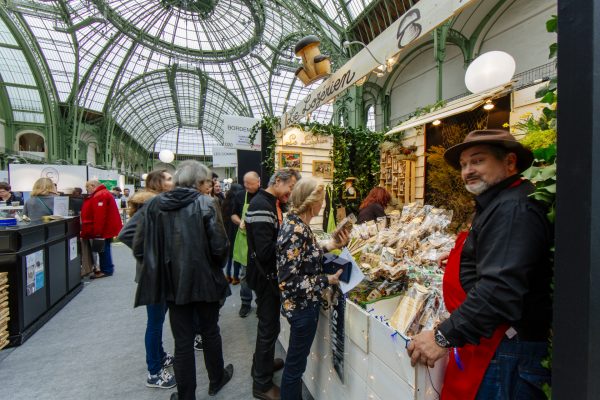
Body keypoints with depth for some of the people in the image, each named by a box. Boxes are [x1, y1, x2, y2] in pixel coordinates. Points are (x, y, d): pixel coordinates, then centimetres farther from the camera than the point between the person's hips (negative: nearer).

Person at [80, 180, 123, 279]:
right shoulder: (102, 194, 18)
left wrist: (97, 231, -24)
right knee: (104, 249, 16)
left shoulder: (100, 196, -19)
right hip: (105, 229, 11)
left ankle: (106, 270, 5)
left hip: (103, 230, -11)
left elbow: (100, 216, -25)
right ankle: (107, 268, 25)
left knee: (104, 249, -3)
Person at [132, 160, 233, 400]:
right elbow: (219, 246, -19)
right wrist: (216, 267, 2)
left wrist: (160, 264, 13)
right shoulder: (206, 204, -14)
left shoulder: (154, 205, -3)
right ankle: (216, 380, 44)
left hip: (172, 281, 2)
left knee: (182, 340, 17)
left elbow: (139, 248, -3)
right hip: (204, 280, -2)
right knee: (210, 332, 21)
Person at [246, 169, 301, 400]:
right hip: (265, 276, -10)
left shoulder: (271, 203, 8)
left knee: (268, 324, 25)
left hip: (269, 275, 10)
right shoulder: (261, 206, -24)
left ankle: (264, 363, 48)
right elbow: (265, 251, -30)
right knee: (269, 327, 6)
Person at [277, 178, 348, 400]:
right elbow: (290, 281, -27)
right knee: (296, 363, 14)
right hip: (303, 306, -9)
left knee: (295, 359, 28)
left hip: (299, 304, 9)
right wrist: (327, 280, -18)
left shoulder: (294, 221, -1)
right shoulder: (296, 231, -29)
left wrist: (328, 246, 5)